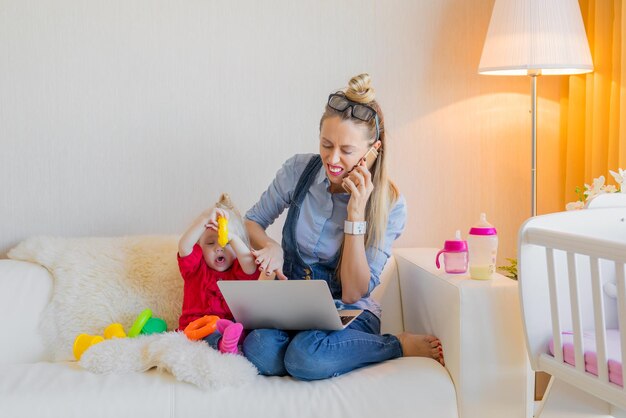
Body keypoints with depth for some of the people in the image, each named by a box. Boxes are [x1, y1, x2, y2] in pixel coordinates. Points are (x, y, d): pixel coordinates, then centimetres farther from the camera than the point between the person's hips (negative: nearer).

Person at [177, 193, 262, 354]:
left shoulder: (238, 270, 16)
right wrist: (204, 218, -22)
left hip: (232, 324, 2)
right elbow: (184, 246, -10)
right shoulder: (197, 266, 12)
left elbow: (250, 267, -10)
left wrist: (232, 237, -16)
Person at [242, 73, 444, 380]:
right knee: (260, 351, -33)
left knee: (306, 357, -39)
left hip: (349, 313, -4)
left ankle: (402, 345, -10)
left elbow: (354, 294, -16)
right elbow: (252, 221, 9)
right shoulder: (299, 170, -6)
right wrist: (269, 247, -16)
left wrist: (356, 214, -24)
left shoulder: (389, 205, -13)